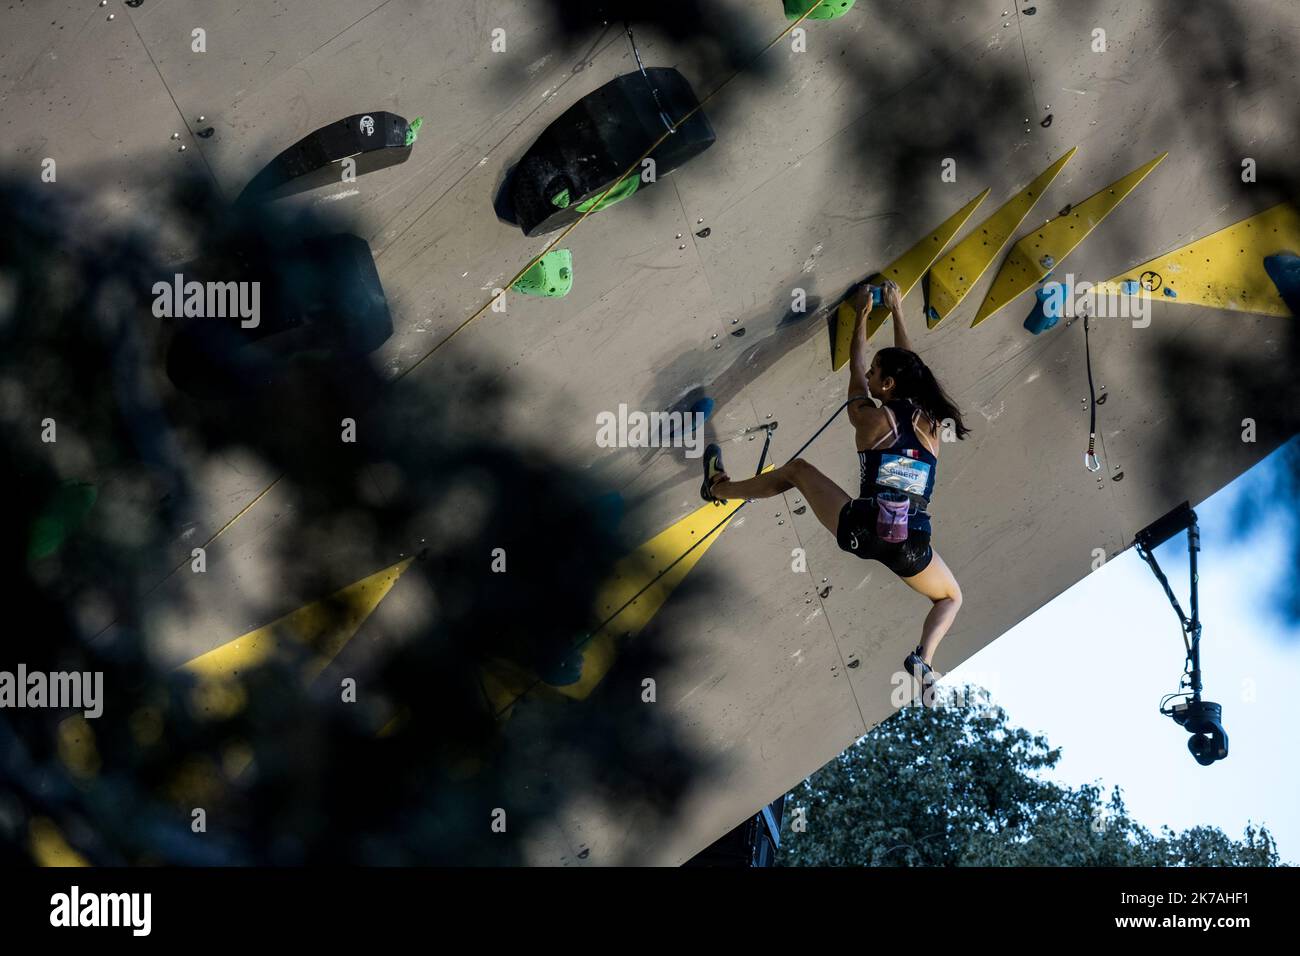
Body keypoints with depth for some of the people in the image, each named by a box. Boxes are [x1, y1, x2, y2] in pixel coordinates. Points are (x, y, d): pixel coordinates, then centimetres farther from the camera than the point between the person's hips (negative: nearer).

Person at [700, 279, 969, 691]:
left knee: (796, 469, 23)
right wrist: (897, 312, 40)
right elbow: (906, 365, 27)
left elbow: (854, 370, 20)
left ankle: (719, 489, 42)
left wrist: (862, 315, 35)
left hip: (861, 531, -2)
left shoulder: (870, 418, 1)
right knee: (951, 599, 30)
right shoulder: (928, 422, 9)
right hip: (910, 547, 2)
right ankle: (924, 658, -1)